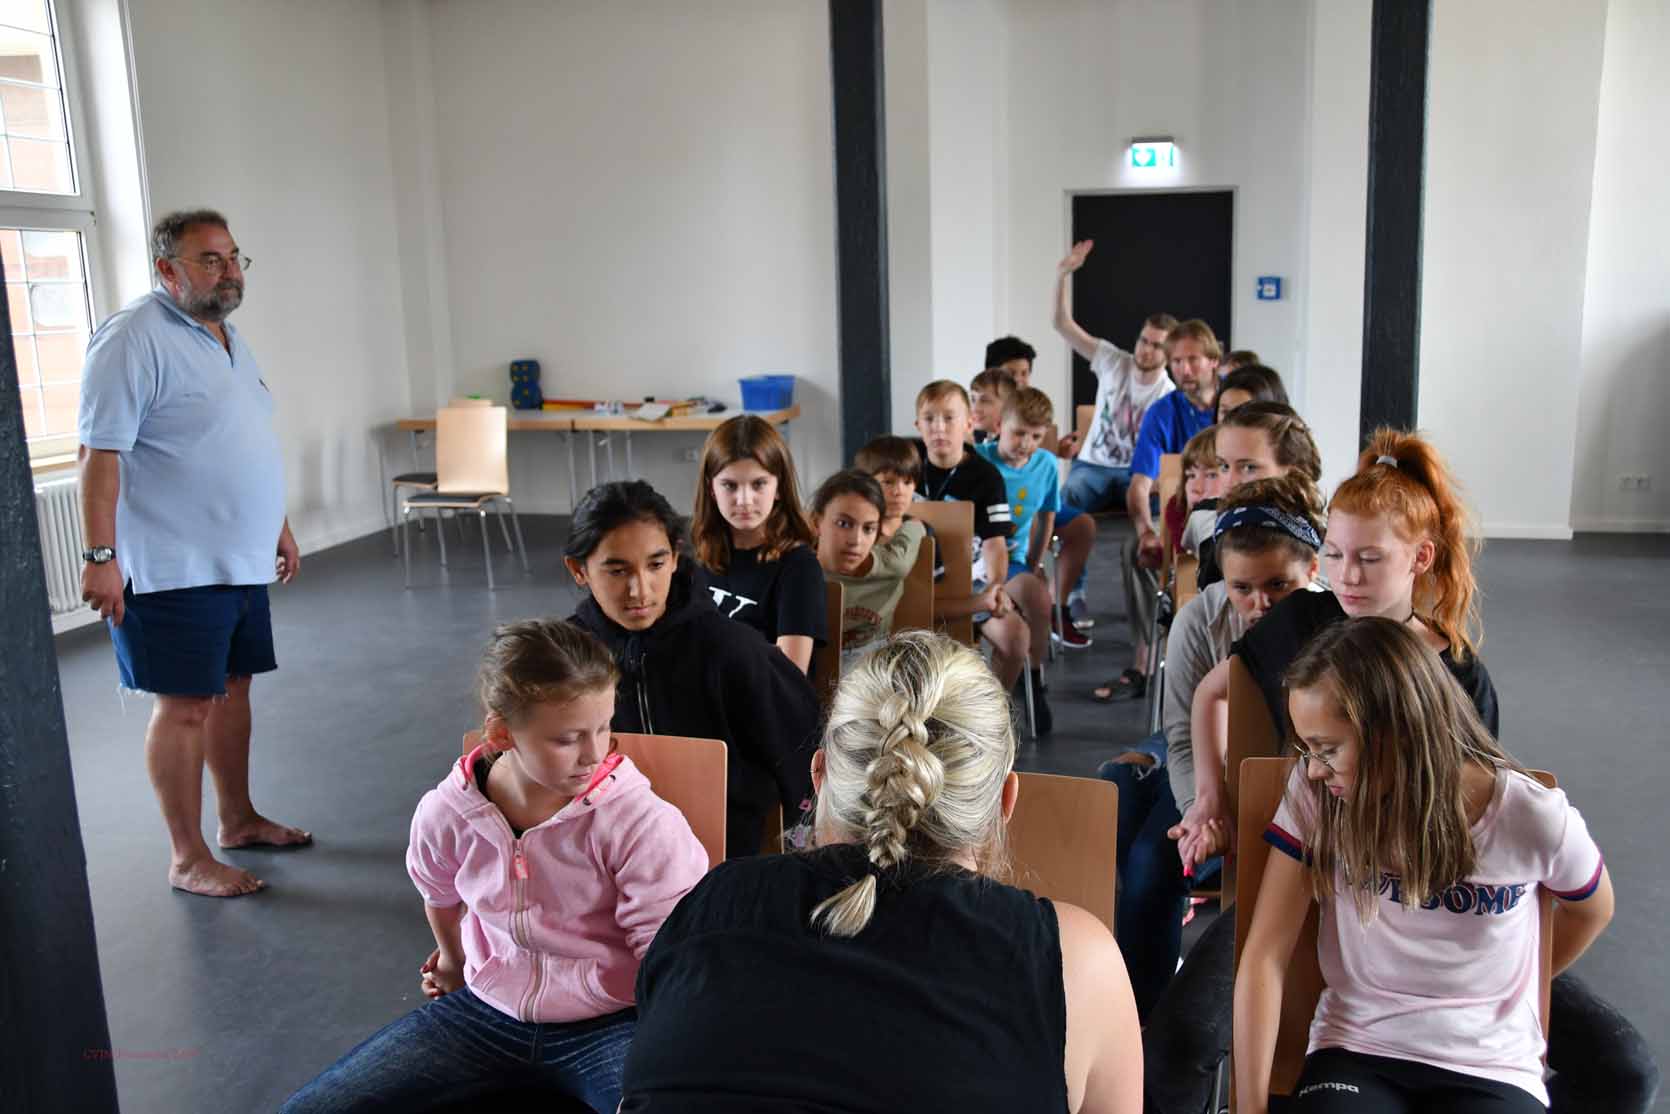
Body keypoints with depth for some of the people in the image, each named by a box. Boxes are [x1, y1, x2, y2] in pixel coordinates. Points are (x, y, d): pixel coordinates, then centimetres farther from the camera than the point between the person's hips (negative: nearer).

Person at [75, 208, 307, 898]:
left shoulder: (230, 340, 15)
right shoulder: (133, 341, -13)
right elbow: (99, 453, -18)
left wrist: (279, 527, 24)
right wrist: (101, 556, -22)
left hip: (241, 561, 8)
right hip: (173, 570, -8)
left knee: (232, 689, 16)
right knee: (184, 706, -1)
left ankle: (238, 820, 30)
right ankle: (187, 859, 10)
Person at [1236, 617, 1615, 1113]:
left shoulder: (1534, 819, -10)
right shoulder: (1315, 794, -9)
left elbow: (1592, 909, 14)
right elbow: (1265, 955, -8)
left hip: (1491, 1069, 1)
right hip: (1353, 1053, -1)